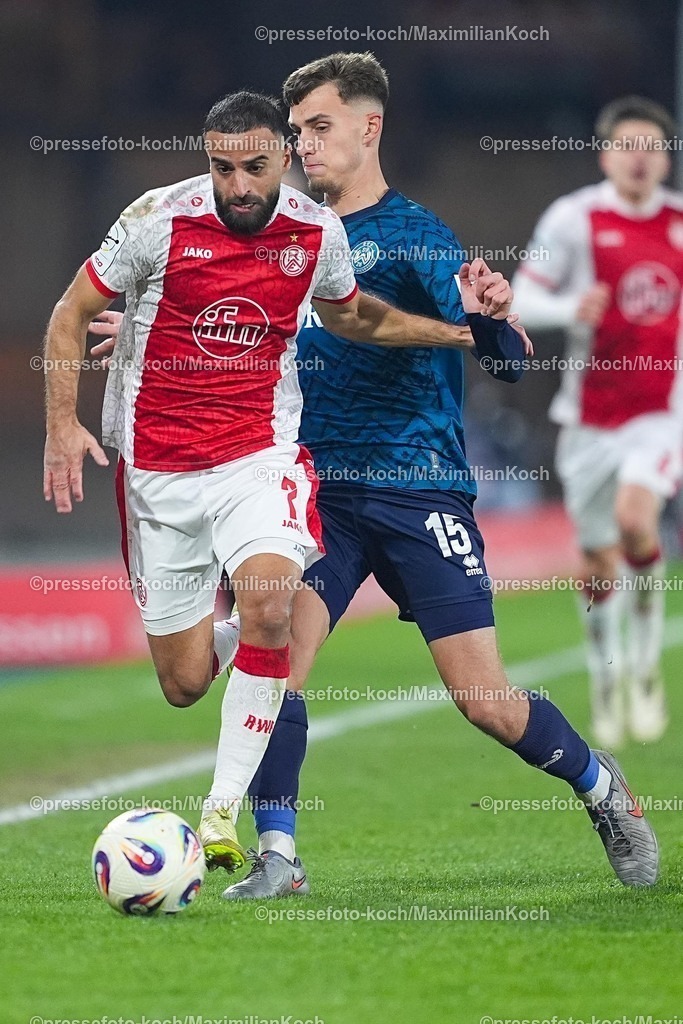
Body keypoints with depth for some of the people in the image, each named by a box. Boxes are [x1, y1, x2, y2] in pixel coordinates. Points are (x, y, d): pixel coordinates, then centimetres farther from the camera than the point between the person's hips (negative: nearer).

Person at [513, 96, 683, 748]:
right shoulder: (573, 218, -5)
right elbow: (523, 298, -5)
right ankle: (606, 681, 27)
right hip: (591, 415, 0)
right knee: (598, 560, 4)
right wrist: (570, 309, -25)